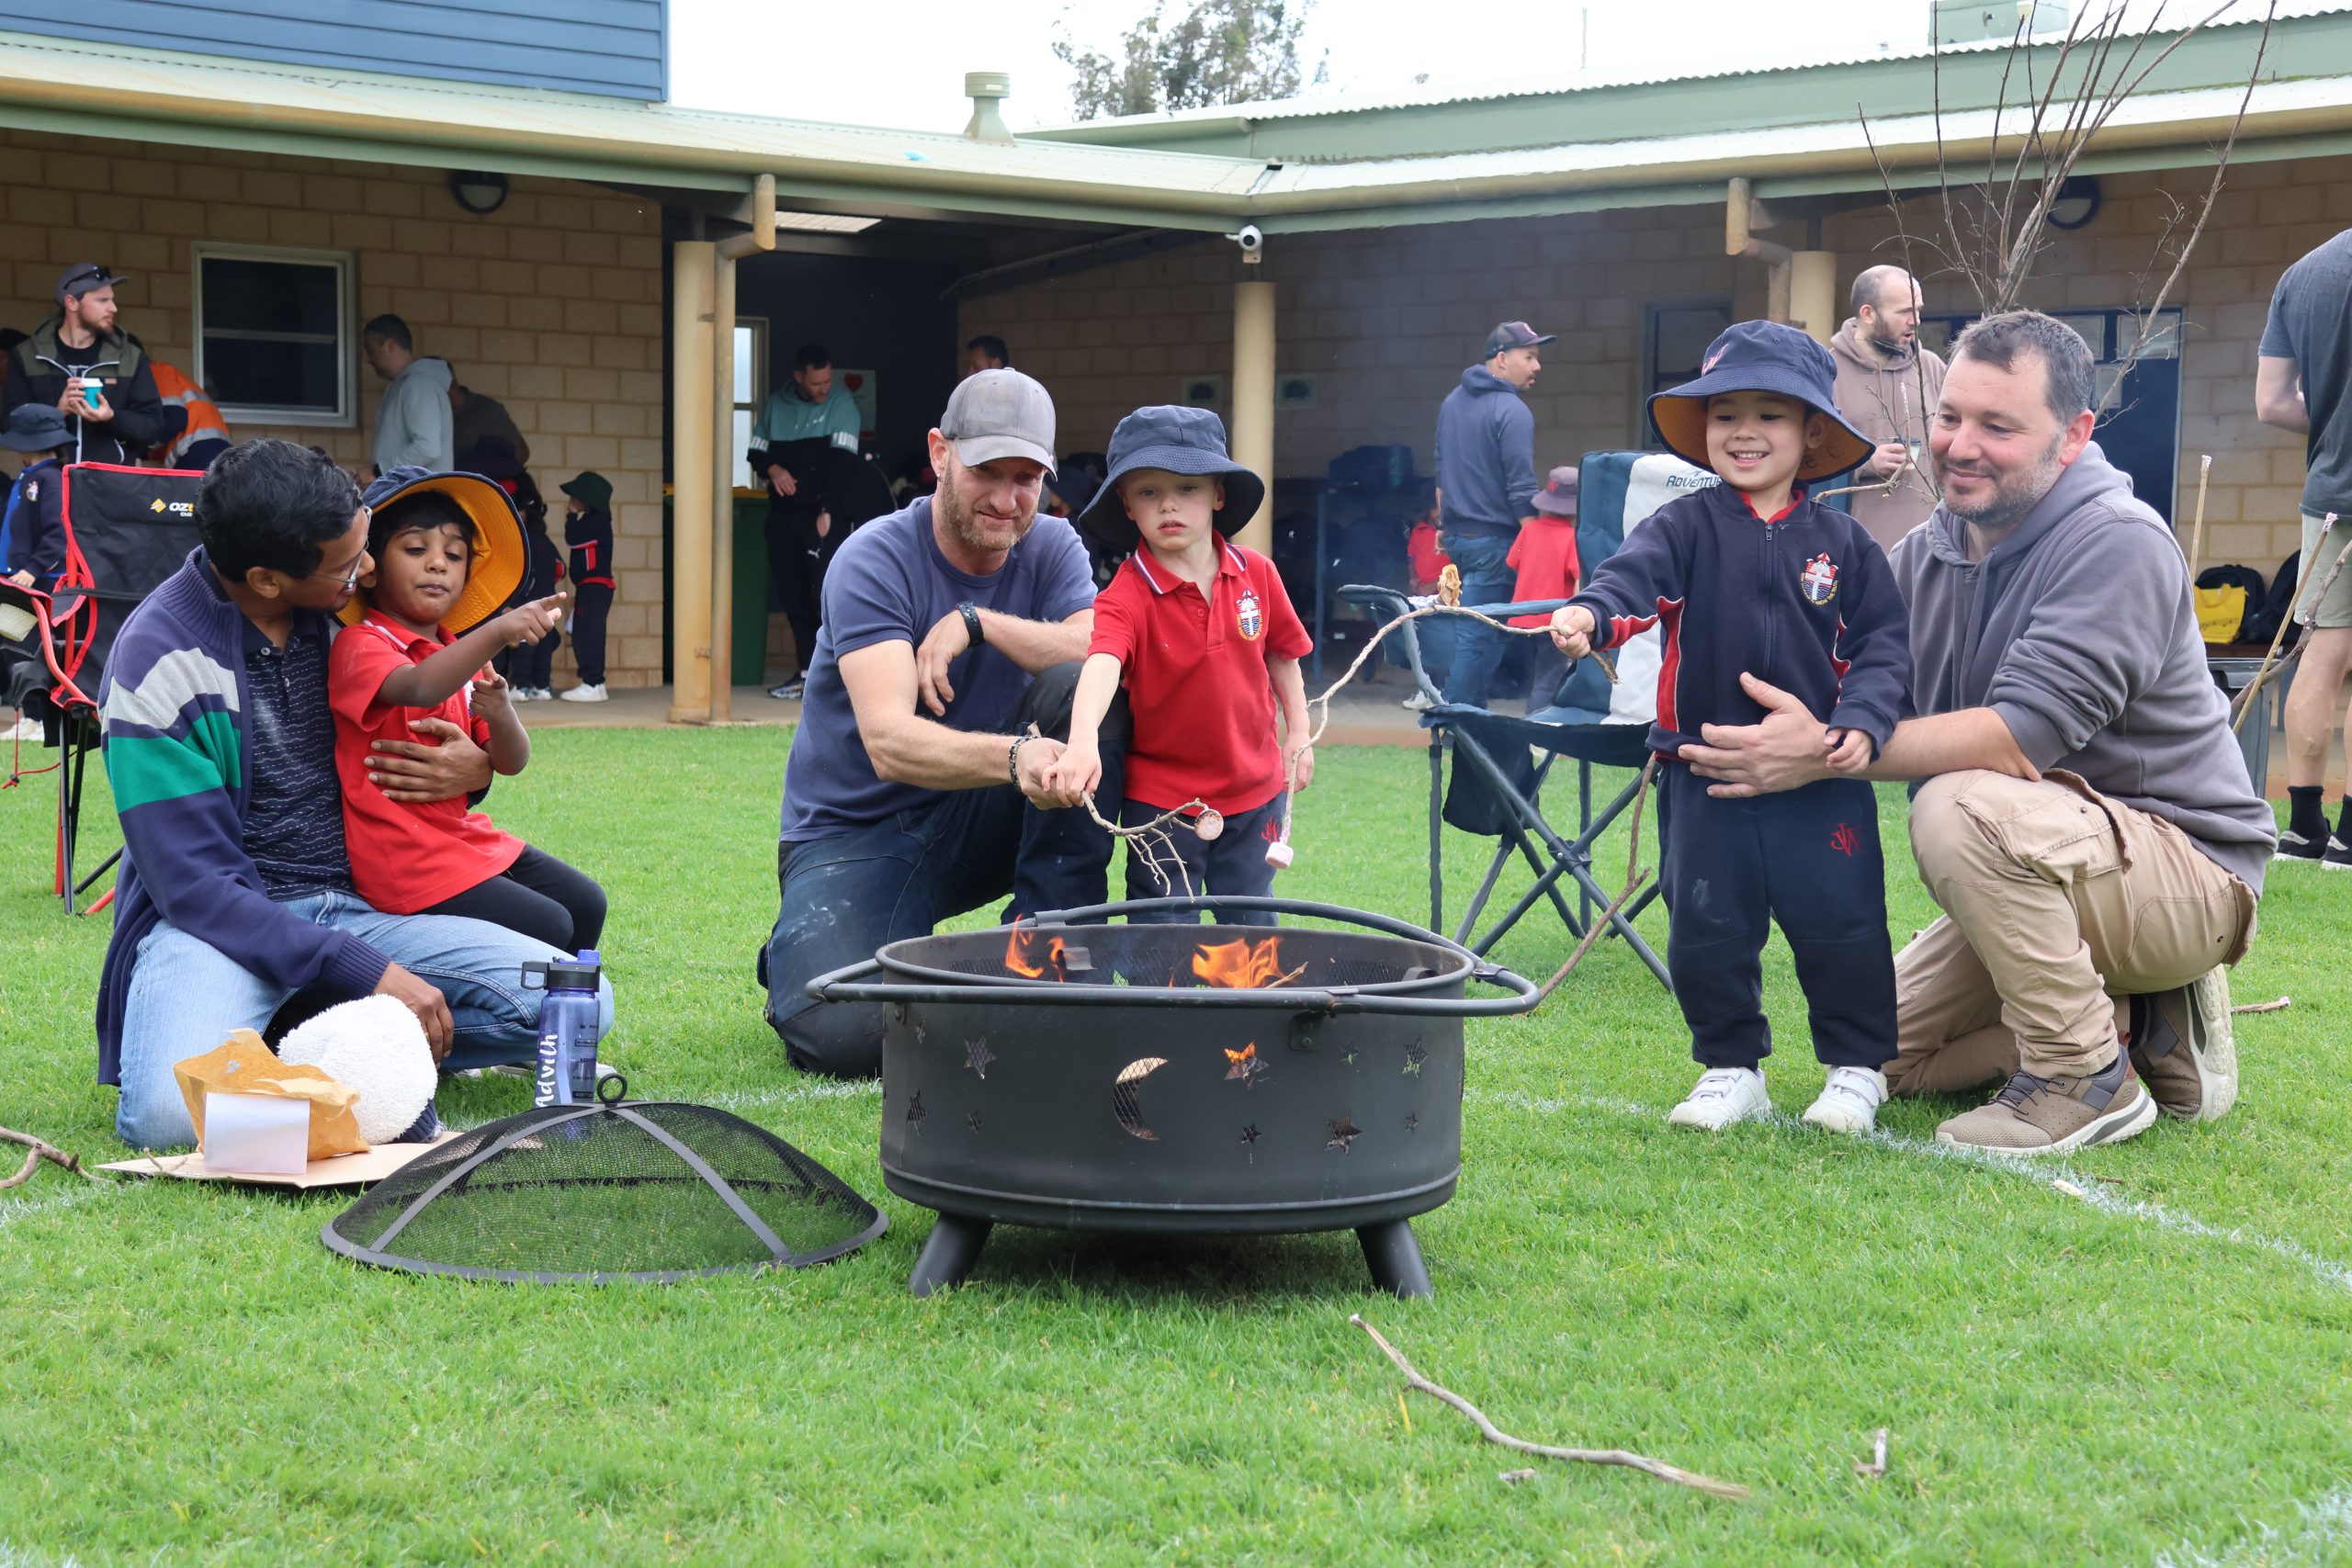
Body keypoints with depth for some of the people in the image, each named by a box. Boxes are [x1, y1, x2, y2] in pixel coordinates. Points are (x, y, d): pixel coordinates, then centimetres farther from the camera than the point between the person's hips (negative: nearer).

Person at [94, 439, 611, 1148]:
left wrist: (475, 770, -4)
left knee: (578, 1001, -16)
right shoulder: (160, 661, -15)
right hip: (223, 922, -5)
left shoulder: (345, 610, 2)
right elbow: (196, 885, -17)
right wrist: (368, 971, -25)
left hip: (357, 905, 5)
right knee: (170, 1111, -37)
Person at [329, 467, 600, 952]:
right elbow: (419, 688, -36)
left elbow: (511, 763, 9)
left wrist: (500, 715, -14)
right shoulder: (360, 646, -13)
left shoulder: (462, 657, 14)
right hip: (405, 864, -9)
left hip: (463, 835, 9)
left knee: (585, 905, 10)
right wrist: (497, 632, -51)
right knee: (547, 929, -15)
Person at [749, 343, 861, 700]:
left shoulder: (840, 403, -4)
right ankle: (807, 671, 15)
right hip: (782, 511, 5)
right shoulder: (777, 403, 10)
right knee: (790, 593, 8)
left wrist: (829, 511, -20)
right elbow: (757, 451, 18)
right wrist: (771, 469, -5)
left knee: (824, 593, -11)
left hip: (821, 513, -5)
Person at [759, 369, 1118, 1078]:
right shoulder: (875, 561, -17)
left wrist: (979, 621, -26)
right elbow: (889, 743, -32)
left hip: (979, 823, 4)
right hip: (856, 833, -4)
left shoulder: (1049, 549, -1)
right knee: (846, 1038, -29)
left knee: (1085, 691, -23)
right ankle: (803, 950, 10)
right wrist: (1015, 757, -50)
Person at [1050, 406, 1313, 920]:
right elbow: (1102, 664, -37)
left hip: (1254, 792, 3)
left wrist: (1298, 734, 12)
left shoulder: (1257, 574, -5)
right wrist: (1083, 740, -54)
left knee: (1251, 930, 15)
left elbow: (1282, 652, 12)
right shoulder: (1127, 596, -19)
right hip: (1160, 799, -3)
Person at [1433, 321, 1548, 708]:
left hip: (1457, 535, 8)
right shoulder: (1512, 411, -14)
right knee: (1479, 637, -4)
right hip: (1493, 540, -8)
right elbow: (1521, 490, -16)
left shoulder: (1453, 401, 12)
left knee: (1475, 634, 14)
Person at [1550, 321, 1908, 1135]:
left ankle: (1856, 1067, 22)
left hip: (1823, 779, 0)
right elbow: (1635, 576, -19)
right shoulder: (1686, 527, 0)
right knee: (1707, 931, 8)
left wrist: (1861, 724, -15)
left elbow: (1881, 644, 1)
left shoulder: (1844, 544, 2)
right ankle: (1732, 1067, 25)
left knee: (1840, 927, 3)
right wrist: (1590, 613, -40)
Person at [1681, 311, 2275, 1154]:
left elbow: (2023, 735, -32)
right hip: (2036, 871, 9)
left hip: (2187, 872, -8)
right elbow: (1856, 695, -2)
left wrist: (1826, 752, -34)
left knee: (1960, 808, -34)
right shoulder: (1925, 554, 3)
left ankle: (2087, 1078, -19)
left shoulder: (2116, 542, -21)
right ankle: (2139, 1023, 12)